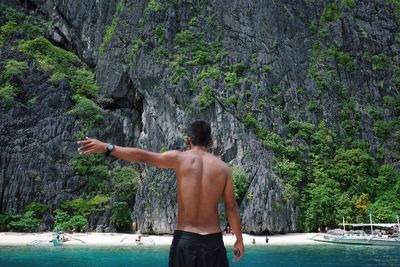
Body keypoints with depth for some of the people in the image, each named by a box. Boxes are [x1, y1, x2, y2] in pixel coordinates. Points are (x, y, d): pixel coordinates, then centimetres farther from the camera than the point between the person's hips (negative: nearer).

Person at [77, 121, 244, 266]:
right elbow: (231, 207, 4)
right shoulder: (223, 167, 2)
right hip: (213, 240, 1)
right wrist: (239, 239, 14)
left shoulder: (179, 158, -4)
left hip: (184, 239, -1)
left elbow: (141, 155, -8)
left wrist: (107, 148, -3)